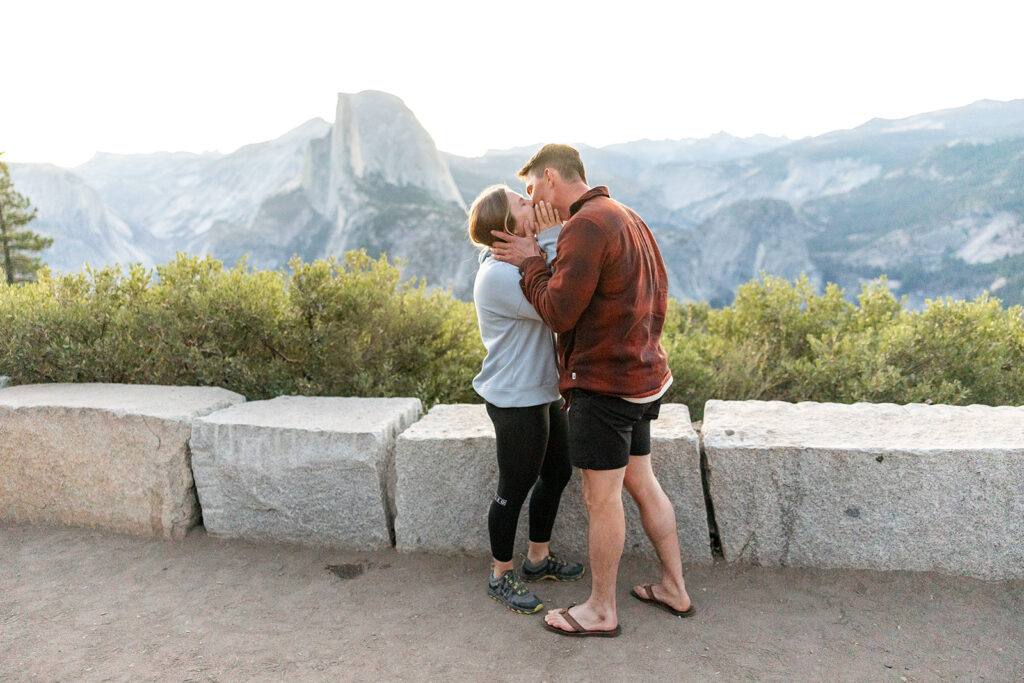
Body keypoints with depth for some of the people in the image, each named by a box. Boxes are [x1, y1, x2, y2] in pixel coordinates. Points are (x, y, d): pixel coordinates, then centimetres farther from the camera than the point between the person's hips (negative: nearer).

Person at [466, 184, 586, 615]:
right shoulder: (499, 274, -23)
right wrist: (551, 239, -23)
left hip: (543, 393, 10)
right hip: (516, 401, -10)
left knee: (557, 473, 20)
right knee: (515, 489, 4)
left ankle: (538, 558, 39)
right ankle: (500, 577, 25)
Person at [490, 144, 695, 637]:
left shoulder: (586, 225, -18)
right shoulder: (626, 218, 14)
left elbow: (558, 312, -20)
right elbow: (658, 291, 16)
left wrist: (530, 262, -6)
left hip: (603, 382, -10)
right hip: (641, 374, 10)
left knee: (602, 499, 3)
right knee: (641, 484, 19)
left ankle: (601, 611, 19)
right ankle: (674, 589, 31)